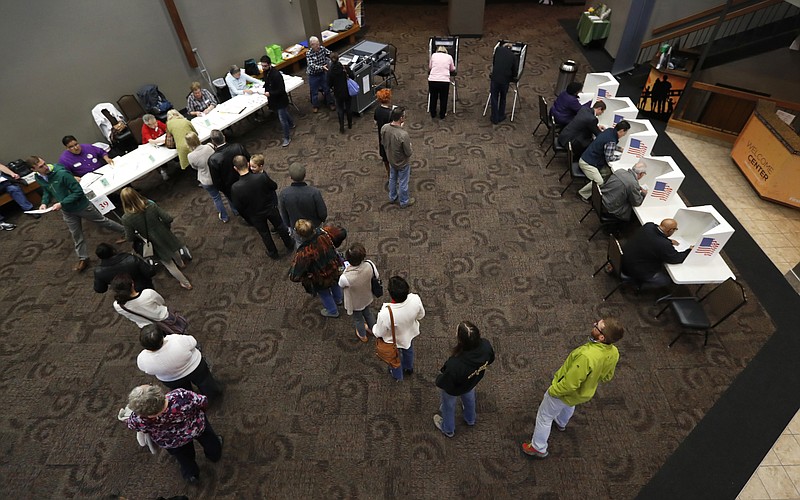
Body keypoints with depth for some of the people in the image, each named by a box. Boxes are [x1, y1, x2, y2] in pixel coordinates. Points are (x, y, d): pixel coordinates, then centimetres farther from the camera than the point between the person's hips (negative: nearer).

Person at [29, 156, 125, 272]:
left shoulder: (61, 173, -27)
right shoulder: (38, 178, -7)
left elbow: (78, 191, -24)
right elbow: (46, 191, 11)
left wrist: (62, 203, -27)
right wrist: (44, 202, -8)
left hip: (81, 205, -6)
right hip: (67, 211, 6)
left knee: (102, 221, 11)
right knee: (76, 235, 15)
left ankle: (125, 232, 33)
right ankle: (83, 259, 28)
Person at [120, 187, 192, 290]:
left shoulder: (126, 218, -23)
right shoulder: (151, 205, -22)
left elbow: (130, 238, -14)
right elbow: (168, 219, -17)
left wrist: (138, 235, 8)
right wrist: (167, 228, 4)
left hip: (155, 245, -2)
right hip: (165, 237, 2)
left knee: (168, 264, 18)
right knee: (173, 251, 36)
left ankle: (185, 283, 30)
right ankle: (181, 263, 67)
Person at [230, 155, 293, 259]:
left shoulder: (235, 187, -29)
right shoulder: (262, 177, -31)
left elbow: (238, 207, -15)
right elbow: (274, 186, -11)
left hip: (255, 215, 0)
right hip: (271, 208, 0)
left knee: (264, 233, 25)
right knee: (280, 226, 27)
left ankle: (273, 253, 47)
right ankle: (290, 245, 49)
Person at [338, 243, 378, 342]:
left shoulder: (345, 278, -43)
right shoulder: (369, 265, -34)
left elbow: (341, 286, -17)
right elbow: (377, 276, -12)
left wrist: (346, 269, -8)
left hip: (355, 304, -3)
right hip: (367, 298, 3)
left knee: (358, 319, 30)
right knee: (368, 312, 36)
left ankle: (363, 336, 60)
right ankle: (372, 329, 65)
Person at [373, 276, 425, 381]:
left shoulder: (385, 314, -46)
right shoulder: (415, 299, -35)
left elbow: (379, 333, -24)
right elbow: (421, 315, -12)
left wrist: (373, 328, -1)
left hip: (394, 341, -3)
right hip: (410, 333, 3)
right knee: (408, 349, 37)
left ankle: (397, 375, 62)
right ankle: (409, 368, 68)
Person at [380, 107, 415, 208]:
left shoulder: (384, 128, -20)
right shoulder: (404, 134, -38)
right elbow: (408, 153, -25)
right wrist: (409, 145, -2)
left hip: (391, 160, 6)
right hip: (402, 163, -6)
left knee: (392, 179, 28)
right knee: (403, 183, 18)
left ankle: (392, 197, 50)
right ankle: (404, 202, 40)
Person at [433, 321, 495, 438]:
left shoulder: (455, 365, -49)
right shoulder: (485, 345, -34)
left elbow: (444, 384, -29)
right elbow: (490, 360, -9)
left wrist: (438, 380, -7)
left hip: (453, 390, -4)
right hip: (472, 381, 5)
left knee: (448, 407, 30)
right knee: (469, 398, 38)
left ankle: (448, 429, 61)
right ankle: (470, 419, 69)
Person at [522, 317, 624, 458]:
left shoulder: (587, 356, -46)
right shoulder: (614, 352, -20)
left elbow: (569, 384, -35)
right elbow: (607, 376, -1)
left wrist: (552, 391, -17)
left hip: (565, 391, -7)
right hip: (585, 392, 7)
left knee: (544, 417, 17)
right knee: (569, 406, 39)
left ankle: (538, 448, 36)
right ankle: (561, 423, 68)